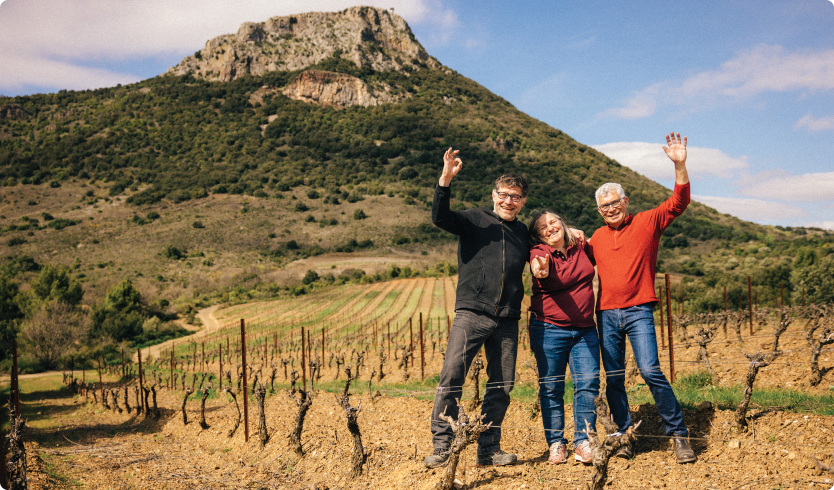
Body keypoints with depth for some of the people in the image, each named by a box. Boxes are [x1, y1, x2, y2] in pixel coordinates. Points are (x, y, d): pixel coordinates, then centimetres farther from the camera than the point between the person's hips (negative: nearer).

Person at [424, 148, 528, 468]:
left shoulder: (523, 233, 19)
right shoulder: (475, 220, 4)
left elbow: (533, 266, 35)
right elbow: (440, 218, -13)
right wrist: (445, 179, -27)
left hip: (507, 320, 5)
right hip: (471, 313, -4)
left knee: (502, 386, 5)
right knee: (451, 376, -12)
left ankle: (489, 448, 16)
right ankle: (441, 447, -4)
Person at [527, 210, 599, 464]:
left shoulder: (581, 247, 6)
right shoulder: (539, 252, -7)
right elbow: (540, 268, -32)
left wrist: (584, 239, 9)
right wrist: (541, 269, -56)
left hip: (585, 329, 3)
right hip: (549, 329, -3)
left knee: (588, 382, -6)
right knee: (551, 387, 2)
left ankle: (583, 443, 0)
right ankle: (556, 444, 13)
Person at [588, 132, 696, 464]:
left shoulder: (647, 222, 5)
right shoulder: (597, 237, 16)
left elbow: (679, 202, -6)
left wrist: (680, 165, -17)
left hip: (638, 311, -4)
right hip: (606, 314, 4)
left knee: (650, 370, -14)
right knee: (613, 378, 4)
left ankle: (679, 433, -1)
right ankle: (625, 436, 15)